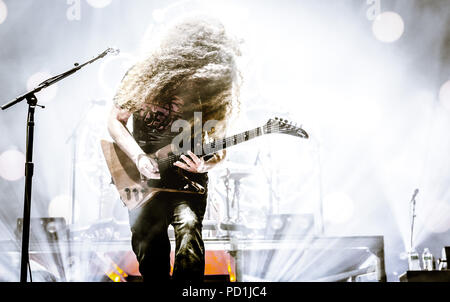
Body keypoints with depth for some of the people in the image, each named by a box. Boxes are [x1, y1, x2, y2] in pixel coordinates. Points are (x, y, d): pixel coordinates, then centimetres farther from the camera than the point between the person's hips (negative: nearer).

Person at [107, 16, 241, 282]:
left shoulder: (217, 94, -3)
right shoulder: (143, 76, -4)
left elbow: (220, 151, 5)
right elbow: (116, 121, 3)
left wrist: (204, 165, -17)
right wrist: (139, 158, -11)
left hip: (186, 177, 0)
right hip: (144, 175, 1)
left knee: (189, 226, -24)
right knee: (149, 241, -13)